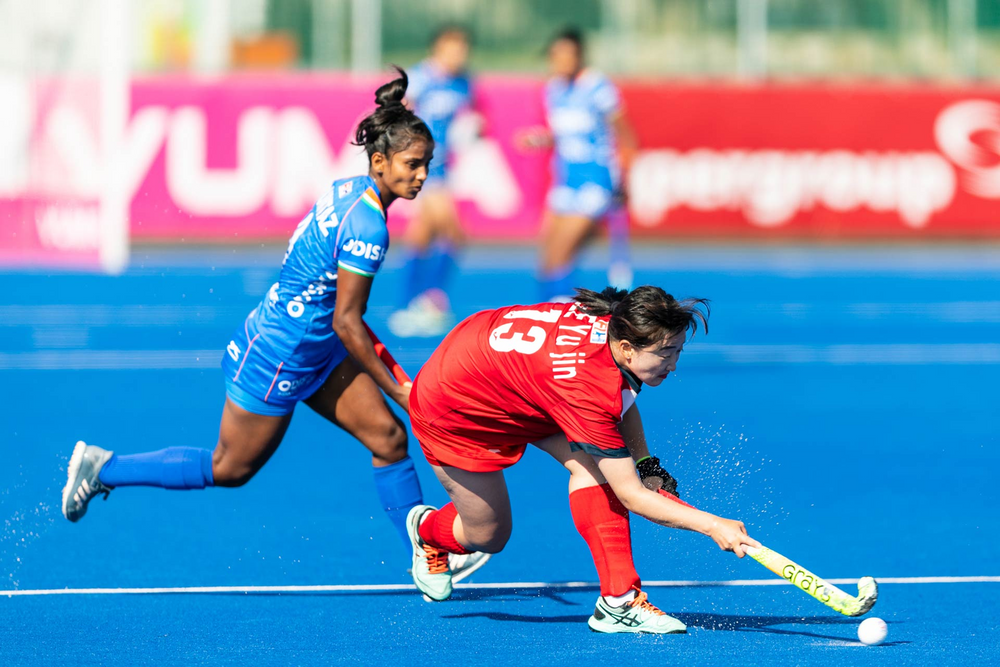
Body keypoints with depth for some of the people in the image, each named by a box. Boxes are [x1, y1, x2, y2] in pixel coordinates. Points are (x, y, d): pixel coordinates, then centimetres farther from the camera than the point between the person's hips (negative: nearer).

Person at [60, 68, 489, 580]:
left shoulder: (350, 191, 1)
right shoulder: (367, 227, -27)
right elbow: (347, 323, -24)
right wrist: (396, 390, -16)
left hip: (315, 350, 9)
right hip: (278, 359, -9)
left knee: (389, 437, 4)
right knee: (229, 469, 7)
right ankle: (102, 468, 19)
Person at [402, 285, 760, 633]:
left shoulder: (617, 324, -21)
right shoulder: (587, 386, -43)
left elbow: (620, 397, 6)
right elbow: (630, 495, -37)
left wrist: (646, 464, -2)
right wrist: (712, 525, -39)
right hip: (454, 410, -7)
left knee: (592, 462, -17)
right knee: (488, 536, 8)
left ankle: (619, 600, -14)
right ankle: (426, 530, 44)